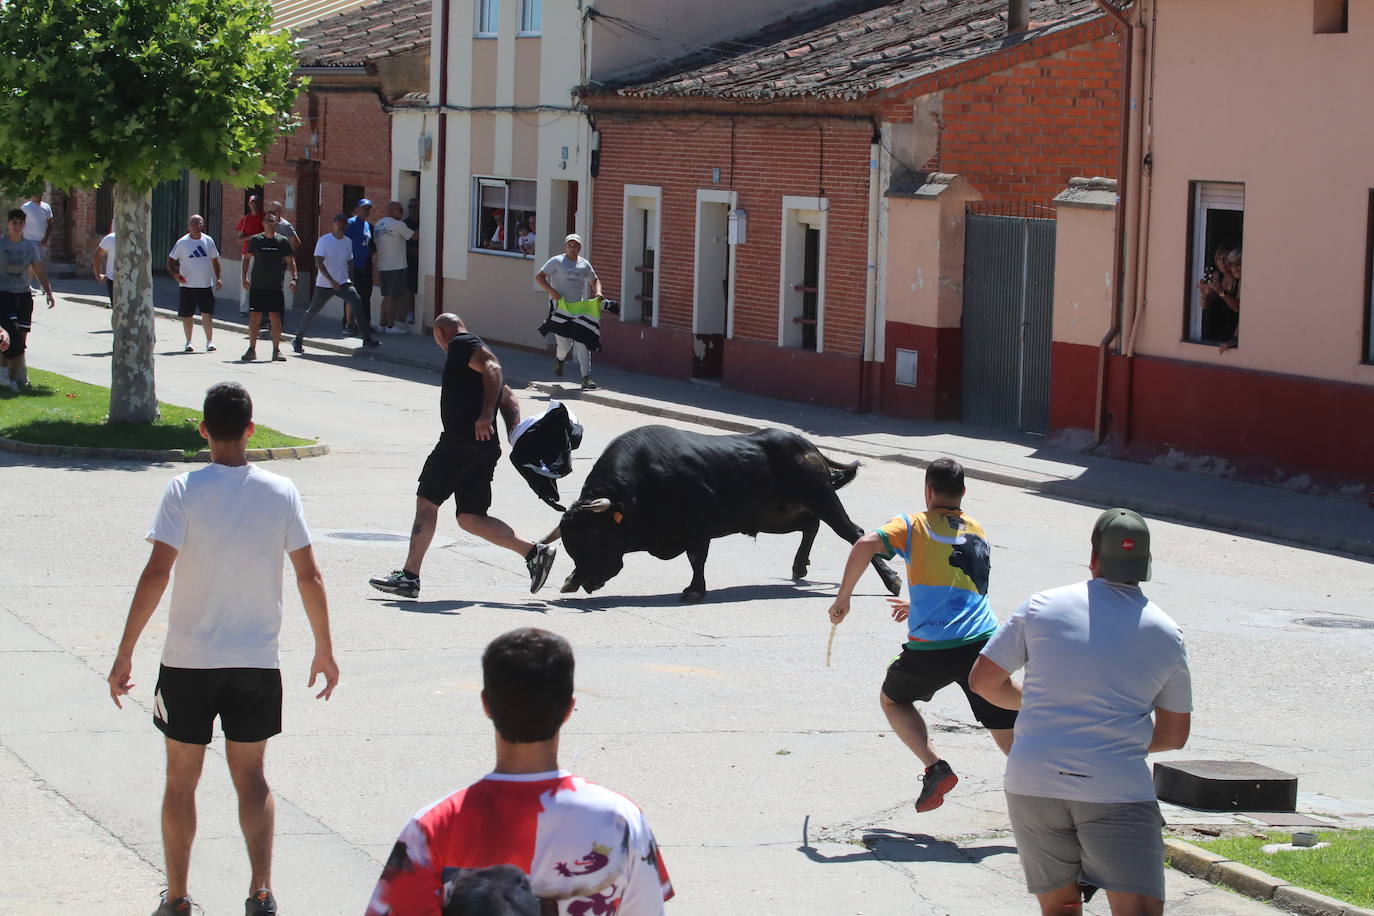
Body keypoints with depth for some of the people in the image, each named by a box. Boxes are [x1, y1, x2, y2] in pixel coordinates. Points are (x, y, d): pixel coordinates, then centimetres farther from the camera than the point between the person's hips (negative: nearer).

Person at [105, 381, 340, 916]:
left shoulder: (184, 491, -11)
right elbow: (309, 577, -1)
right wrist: (324, 652, 11)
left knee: (182, 778, 11)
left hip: (189, 660, -2)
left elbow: (155, 575, -15)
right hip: (258, 660, 2)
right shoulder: (280, 493, -3)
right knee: (250, 775, 13)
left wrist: (124, 655, -10)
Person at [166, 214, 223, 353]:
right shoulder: (182, 242, -4)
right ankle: (188, 342, 16)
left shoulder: (208, 241, 5)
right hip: (188, 285, -1)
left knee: (207, 314, -2)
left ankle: (209, 341, 7)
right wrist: (175, 274, -15)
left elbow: (214, 260, 14)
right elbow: (171, 260, 0)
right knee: (187, 315, 5)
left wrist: (218, 278, 7)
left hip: (206, 284, 1)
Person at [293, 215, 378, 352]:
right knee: (312, 311, 4)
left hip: (343, 284, 4)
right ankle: (298, 340, 20)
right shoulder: (324, 240, -10)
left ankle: (367, 338, -11)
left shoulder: (348, 242, 7)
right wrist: (331, 280, -25)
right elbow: (318, 263, -18)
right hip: (324, 285, -4)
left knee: (358, 305, -14)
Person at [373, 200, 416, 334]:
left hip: (382, 267, 8)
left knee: (387, 296, 14)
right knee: (392, 297, -3)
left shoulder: (378, 225, 12)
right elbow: (413, 236, -6)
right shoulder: (398, 225, -13)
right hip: (396, 267, -8)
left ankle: (383, 324, 13)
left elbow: (375, 243, 15)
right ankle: (390, 326, -2)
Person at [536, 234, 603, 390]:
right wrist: (552, 291, -16)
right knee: (565, 345, -7)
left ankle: (586, 377, -4)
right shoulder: (557, 261, 0)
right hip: (560, 307, -3)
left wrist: (598, 292, 6)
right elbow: (539, 277, -2)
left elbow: (594, 280, 28)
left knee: (583, 344, -6)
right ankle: (559, 358, 29)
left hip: (579, 308, 4)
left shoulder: (584, 264, 13)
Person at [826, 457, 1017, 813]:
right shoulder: (978, 533, 20)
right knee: (1008, 731, 7)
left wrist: (843, 598, -2)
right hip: (983, 640, 3)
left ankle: (935, 768, 6)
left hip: (930, 648, -3)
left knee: (892, 699, 24)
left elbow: (865, 545, -12)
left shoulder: (912, 526, 6)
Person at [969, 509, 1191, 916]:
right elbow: (1174, 735, 13)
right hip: (1119, 789, -2)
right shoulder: (1166, 634, 5)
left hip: (1033, 783, 2)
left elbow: (982, 680, 9)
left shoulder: (1042, 607, 3)